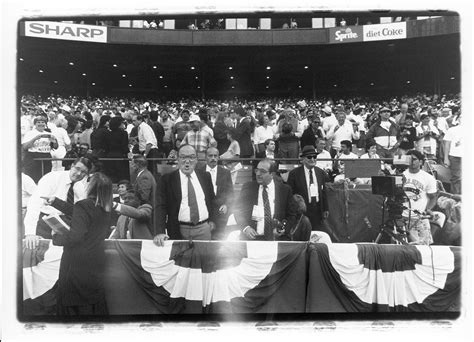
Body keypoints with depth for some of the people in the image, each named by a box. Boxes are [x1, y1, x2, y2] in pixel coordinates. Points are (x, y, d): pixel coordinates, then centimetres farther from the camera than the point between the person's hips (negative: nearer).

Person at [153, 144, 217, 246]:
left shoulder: (205, 177, 7)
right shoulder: (167, 179, -3)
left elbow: (212, 200, 18)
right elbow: (161, 207, -9)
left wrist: (212, 220, 8)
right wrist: (160, 232, -19)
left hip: (204, 229, 3)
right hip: (179, 231, -2)